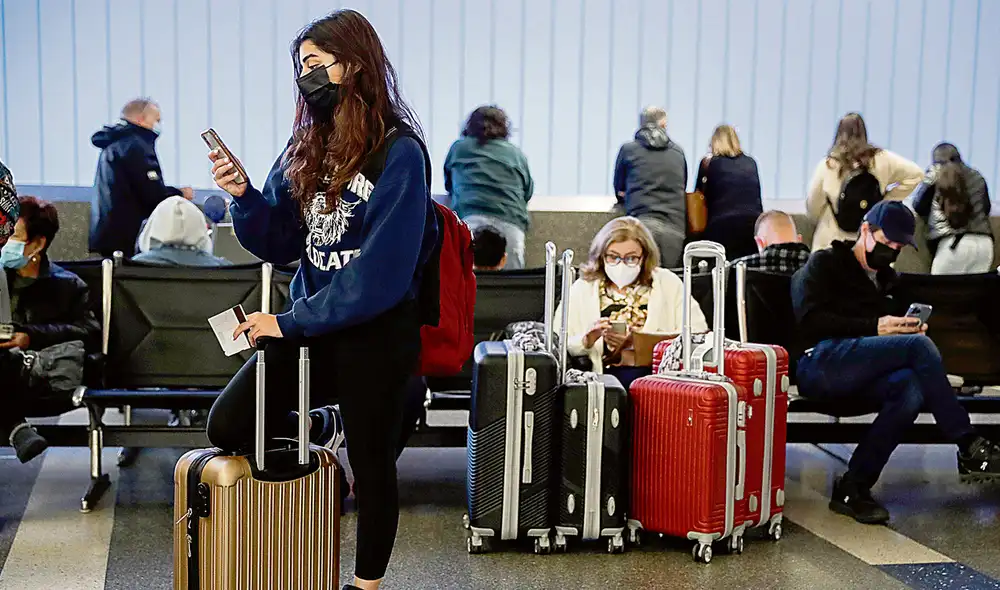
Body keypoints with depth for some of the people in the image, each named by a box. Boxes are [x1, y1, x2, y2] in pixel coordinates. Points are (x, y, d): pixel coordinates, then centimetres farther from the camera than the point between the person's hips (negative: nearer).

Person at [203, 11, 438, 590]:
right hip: (312, 323, 6)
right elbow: (279, 242, 8)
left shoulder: (399, 152, -15)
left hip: (377, 333, -6)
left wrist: (291, 322, -20)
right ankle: (328, 426, 25)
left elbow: (380, 272, -21)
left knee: (371, 462, 6)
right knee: (228, 426, -4)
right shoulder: (308, 148, 7)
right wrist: (244, 196, -11)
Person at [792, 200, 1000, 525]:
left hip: (854, 376, 7)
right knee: (919, 346, -25)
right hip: (819, 361, -6)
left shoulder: (886, 279, 33)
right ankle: (970, 449, -19)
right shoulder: (824, 263, 11)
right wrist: (874, 327, -12)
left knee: (911, 387, -29)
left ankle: (853, 488, -27)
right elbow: (810, 319, -6)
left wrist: (908, 327, 6)